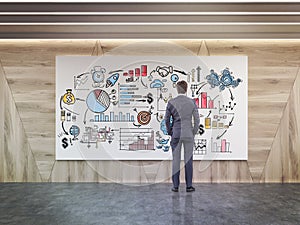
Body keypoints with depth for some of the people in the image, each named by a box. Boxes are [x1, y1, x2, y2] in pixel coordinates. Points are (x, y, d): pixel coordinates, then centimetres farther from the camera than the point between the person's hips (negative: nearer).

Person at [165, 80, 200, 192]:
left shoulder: (171, 102, -4)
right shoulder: (192, 102, -3)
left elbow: (167, 119, 0)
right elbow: (197, 120, -2)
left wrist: (170, 132, 13)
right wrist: (194, 132, 9)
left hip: (176, 134, 0)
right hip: (188, 134, 0)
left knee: (176, 160, 7)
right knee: (188, 160, 8)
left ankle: (175, 186, 14)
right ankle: (189, 185, 15)